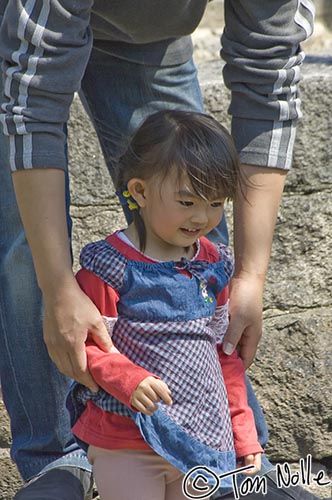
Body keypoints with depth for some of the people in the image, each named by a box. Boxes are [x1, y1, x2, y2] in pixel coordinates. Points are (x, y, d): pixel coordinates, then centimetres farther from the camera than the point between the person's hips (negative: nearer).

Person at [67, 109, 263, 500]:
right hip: (126, 445, -6)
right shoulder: (110, 266, -11)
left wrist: (244, 433, 14)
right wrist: (130, 380, -29)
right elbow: (86, 343, -11)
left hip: (201, 445, 6)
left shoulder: (213, 266, 8)